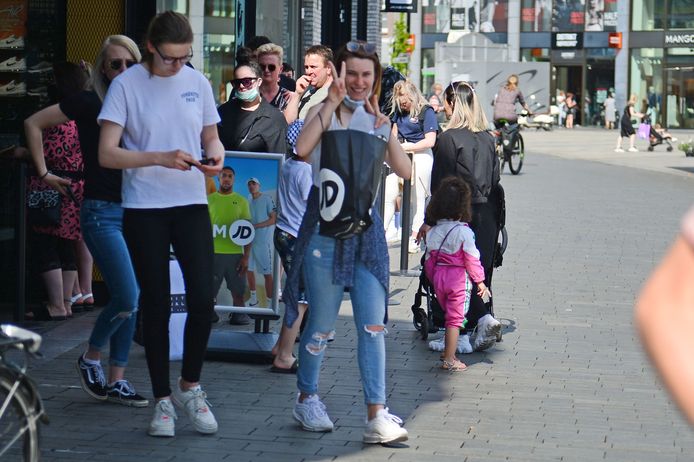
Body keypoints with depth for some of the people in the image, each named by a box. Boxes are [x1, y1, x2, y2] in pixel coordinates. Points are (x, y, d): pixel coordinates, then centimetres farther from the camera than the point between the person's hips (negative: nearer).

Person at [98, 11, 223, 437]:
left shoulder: (197, 83, 5)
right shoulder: (127, 85, -6)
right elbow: (107, 153, -10)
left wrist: (216, 154, -6)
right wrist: (160, 158, -22)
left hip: (192, 205, 3)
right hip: (144, 210, -3)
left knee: (203, 298, -6)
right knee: (156, 304, 4)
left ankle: (190, 386, 16)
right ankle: (163, 399, 15)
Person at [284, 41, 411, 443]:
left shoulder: (377, 120, 11)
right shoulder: (324, 112, 0)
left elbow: (405, 170, -3)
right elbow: (302, 149, -23)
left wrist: (386, 128, -12)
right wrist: (333, 103, -19)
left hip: (366, 225, 3)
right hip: (325, 222, -3)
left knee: (373, 324, -3)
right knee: (322, 323, 5)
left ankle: (377, 416, -4)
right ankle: (307, 399, 25)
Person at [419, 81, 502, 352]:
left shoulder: (449, 138, -9)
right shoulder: (488, 138, 8)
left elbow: (441, 184, -9)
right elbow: (495, 179, 12)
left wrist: (430, 221, -4)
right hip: (488, 214, 6)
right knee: (481, 270, 10)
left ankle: (483, 318, -16)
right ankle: (472, 327, 14)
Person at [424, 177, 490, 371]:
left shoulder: (432, 232, 2)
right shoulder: (464, 232, -14)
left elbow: (429, 259, 7)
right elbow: (471, 259, -11)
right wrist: (480, 281, -2)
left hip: (438, 277, 5)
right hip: (459, 278, -5)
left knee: (448, 314, 21)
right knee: (455, 319, 1)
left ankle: (448, 353, 26)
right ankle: (449, 360, 2)